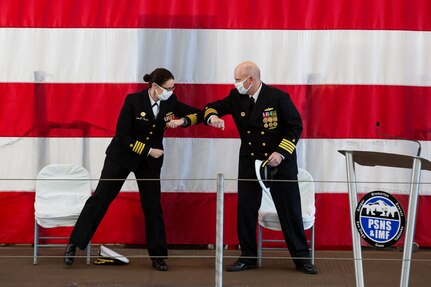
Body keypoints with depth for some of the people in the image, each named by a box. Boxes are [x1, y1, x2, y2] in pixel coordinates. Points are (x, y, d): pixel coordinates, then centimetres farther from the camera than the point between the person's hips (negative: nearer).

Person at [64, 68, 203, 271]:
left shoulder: (170, 102, -8)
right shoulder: (133, 101, -20)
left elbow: (198, 114, -2)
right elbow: (122, 136, -18)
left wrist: (182, 121, -21)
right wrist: (148, 150, -18)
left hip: (150, 161, 3)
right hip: (122, 156, -3)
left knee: (153, 206, 2)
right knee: (100, 198, -1)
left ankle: (158, 256, 12)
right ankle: (74, 244, 7)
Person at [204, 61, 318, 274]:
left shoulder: (278, 97, -14)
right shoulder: (236, 97, -1)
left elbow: (296, 126, -10)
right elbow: (211, 107, 9)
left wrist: (281, 152, -19)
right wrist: (212, 117, -16)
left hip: (280, 162, -4)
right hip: (249, 162, 4)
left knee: (290, 210, 0)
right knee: (245, 210, 2)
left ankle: (302, 258, 9)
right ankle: (248, 257, 15)